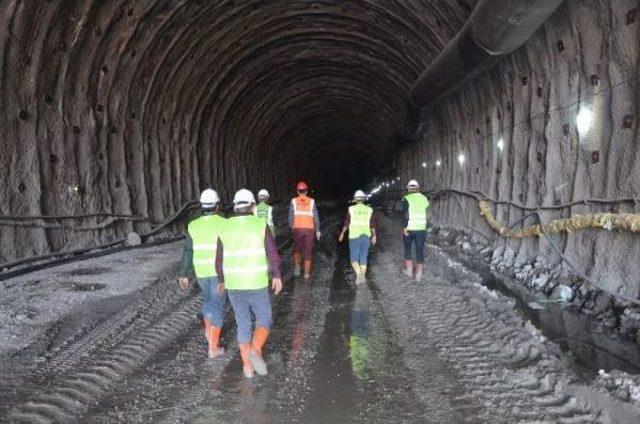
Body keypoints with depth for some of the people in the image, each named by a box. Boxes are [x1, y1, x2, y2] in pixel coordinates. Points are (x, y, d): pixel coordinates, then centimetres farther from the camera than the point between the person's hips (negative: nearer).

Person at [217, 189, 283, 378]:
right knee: (264, 320, 12)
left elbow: (219, 261, 4)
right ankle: (255, 351, -14)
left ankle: (247, 366, 19)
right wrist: (277, 276, 4)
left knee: (243, 324, 16)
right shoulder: (261, 225, -9)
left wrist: (223, 280, 20)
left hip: (233, 285, 3)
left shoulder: (225, 228, -1)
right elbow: (273, 254, -9)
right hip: (257, 285, -3)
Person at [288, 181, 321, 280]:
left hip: (297, 228, 0)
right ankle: (307, 273, 9)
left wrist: (292, 227, 15)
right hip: (309, 228, 0)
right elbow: (316, 217, 0)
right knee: (308, 251, 7)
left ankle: (297, 267, 8)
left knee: (297, 248, 21)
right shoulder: (311, 201, 0)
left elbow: (291, 217, 1)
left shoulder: (293, 201, -1)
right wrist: (318, 230, 7)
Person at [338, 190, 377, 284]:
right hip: (366, 236, 2)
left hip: (354, 236, -2)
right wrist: (374, 236, 14)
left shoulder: (351, 209, -3)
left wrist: (342, 233, 12)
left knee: (354, 257, 3)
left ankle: (358, 274, -17)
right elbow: (372, 224, 5)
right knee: (363, 257, 12)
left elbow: (346, 223, 0)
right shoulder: (369, 210, 3)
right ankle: (363, 276, 11)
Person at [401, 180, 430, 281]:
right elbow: (426, 214, 14)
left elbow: (405, 214, -16)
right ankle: (419, 274, 3)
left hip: (409, 229, -3)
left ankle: (409, 270, 21)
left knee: (407, 249, 16)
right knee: (420, 250, 6)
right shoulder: (424, 198, 7)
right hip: (421, 229, 3)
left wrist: (404, 228, -16)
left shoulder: (406, 199, -7)